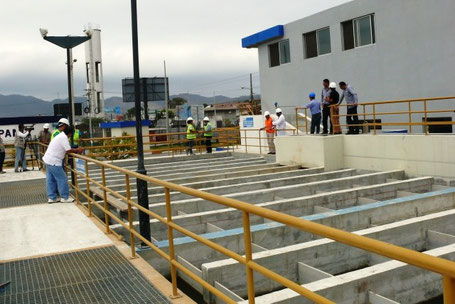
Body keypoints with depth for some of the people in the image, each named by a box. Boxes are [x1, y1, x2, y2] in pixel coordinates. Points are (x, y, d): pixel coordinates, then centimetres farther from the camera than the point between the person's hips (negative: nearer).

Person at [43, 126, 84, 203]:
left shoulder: (60, 136, 17)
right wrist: (77, 150, -3)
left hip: (48, 159, 10)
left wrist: (76, 150, 15)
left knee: (50, 180, 13)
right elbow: (68, 150, -18)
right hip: (54, 162, -10)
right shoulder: (64, 138, -15)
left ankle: (52, 198, 19)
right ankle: (65, 197, 6)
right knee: (62, 179, -1)